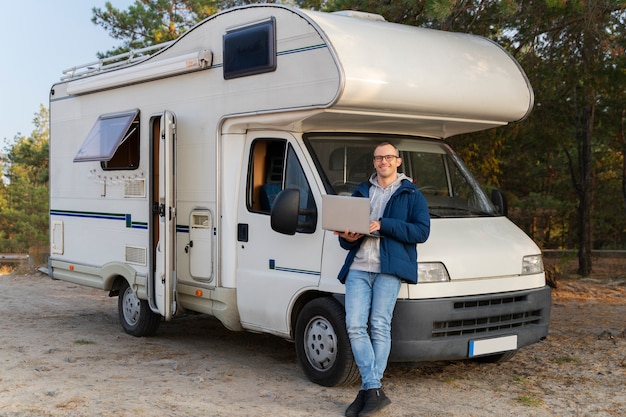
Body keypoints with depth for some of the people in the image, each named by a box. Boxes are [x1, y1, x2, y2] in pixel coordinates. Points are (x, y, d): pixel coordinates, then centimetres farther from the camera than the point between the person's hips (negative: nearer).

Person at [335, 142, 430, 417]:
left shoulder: (411, 195, 10)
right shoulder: (361, 193, 23)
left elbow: (422, 231, -3)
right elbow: (347, 229, 23)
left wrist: (383, 225, -13)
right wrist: (348, 238, -3)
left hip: (389, 268, -4)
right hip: (358, 268, 4)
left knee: (379, 327, -7)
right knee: (355, 326, -8)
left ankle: (369, 391, 0)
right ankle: (374, 391, -7)